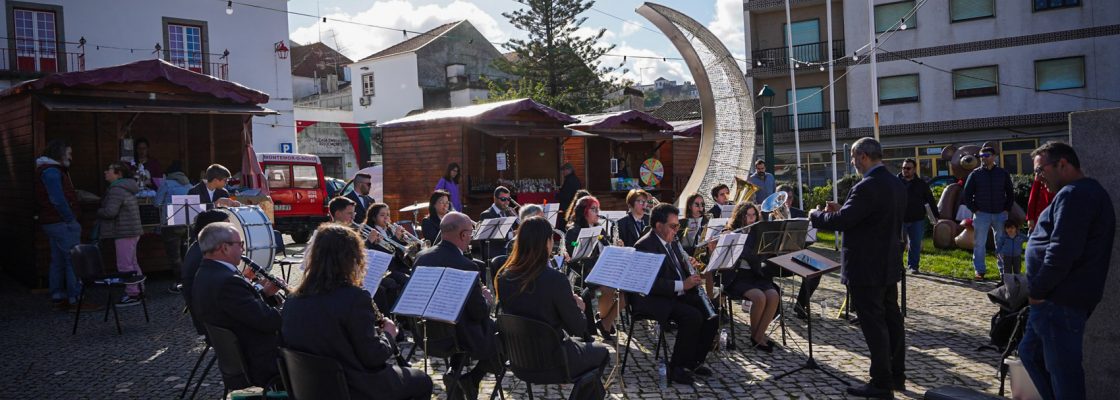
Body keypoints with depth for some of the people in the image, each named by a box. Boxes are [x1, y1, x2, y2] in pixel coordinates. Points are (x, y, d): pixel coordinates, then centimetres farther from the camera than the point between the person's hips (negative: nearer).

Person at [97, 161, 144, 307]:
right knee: (132, 263, 17)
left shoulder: (117, 190, -16)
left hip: (124, 233, -11)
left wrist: (98, 212, -4)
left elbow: (110, 211, -24)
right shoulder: (126, 188, 17)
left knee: (125, 265, -7)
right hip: (131, 231, 11)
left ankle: (132, 294, -5)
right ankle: (138, 289, 23)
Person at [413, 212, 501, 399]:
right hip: (459, 338, -7)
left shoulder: (421, 257, -4)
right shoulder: (466, 266, -25)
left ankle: (455, 374, 27)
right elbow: (479, 313, -19)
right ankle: (469, 379, 8)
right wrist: (486, 299, 4)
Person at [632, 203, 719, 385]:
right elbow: (651, 283, -26)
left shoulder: (672, 242, 12)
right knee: (692, 316, -28)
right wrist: (682, 285, -29)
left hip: (678, 293, 9)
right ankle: (676, 367, -13)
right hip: (652, 299, -9)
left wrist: (690, 266, 1)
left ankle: (694, 361, 6)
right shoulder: (645, 246, -17)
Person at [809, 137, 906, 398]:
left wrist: (816, 215, -5)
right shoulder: (896, 184, 9)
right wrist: (841, 210, 12)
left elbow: (840, 222, -24)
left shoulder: (867, 187, -23)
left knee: (873, 325, -1)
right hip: (888, 264, 10)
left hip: (867, 268, -10)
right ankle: (897, 376, 27)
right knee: (891, 319, 16)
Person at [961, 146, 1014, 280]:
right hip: (981, 214, -1)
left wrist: (1007, 209, 2)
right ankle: (979, 271, 6)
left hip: (1000, 214, 2)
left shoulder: (1003, 174, 6)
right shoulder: (975, 174, 1)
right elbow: (967, 194, 2)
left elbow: (1010, 193, 12)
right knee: (980, 244, 0)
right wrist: (974, 210, -5)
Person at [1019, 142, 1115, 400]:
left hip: (1060, 301, -11)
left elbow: (1062, 251, -24)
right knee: (1030, 352, 20)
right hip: (1062, 299, 11)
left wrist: (1038, 289, -13)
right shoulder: (1088, 192, 20)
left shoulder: (1073, 195, -15)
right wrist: (1040, 289, 17)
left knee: (1063, 369, -4)